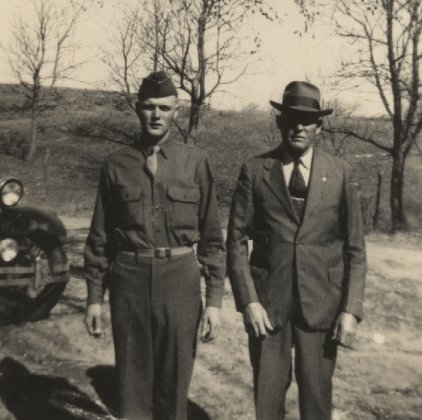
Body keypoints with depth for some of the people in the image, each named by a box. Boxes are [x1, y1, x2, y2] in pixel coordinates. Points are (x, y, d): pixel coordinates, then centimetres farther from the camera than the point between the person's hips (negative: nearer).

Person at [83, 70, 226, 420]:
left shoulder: (196, 162, 0)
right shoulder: (116, 165, 3)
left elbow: (212, 235, 1)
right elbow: (100, 236, 6)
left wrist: (214, 299, -1)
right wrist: (94, 297, 6)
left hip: (180, 279, 0)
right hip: (129, 277, 1)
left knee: (175, 381, 12)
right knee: (133, 380, 12)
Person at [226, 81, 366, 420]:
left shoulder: (340, 173, 2)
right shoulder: (255, 170, -1)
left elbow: (355, 249, 2)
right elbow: (237, 240, -2)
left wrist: (351, 309, -5)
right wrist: (248, 301, -10)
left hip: (322, 302, 1)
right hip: (267, 301, 0)